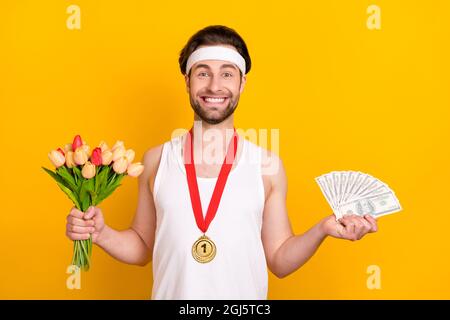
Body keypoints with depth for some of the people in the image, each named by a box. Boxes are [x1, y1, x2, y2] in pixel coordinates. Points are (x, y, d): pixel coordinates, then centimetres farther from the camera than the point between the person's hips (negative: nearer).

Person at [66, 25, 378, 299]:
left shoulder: (267, 164, -7)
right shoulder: (156, 160, -4)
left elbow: (279, 260, -1)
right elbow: (142, 248, 5)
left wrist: (322, 230, -15)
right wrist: (101, 233, -11)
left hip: (244, 295, 0)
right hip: (172, 294, 1)